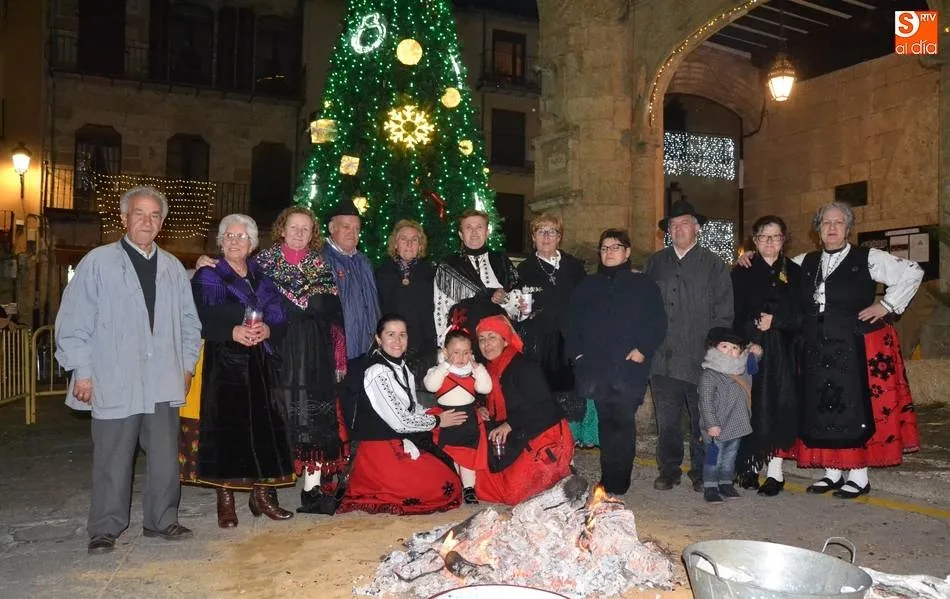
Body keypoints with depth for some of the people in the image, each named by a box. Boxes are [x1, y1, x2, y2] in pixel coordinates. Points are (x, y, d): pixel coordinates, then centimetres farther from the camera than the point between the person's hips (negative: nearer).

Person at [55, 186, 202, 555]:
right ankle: (105, 529, 19)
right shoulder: (98, 262, -1)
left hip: (163, 381, 4)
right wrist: (82, 371, -6)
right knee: (113, 459, 4)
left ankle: (161, 521, 24)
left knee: (165, 456, 8)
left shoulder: (173, 268, 12)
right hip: (114, 382, -3)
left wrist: (187, 364, 11)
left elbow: (189, 321, 17)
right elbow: (74, 321, -3)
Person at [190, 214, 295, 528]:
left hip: (259, 363, 3)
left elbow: (280, 319, 9)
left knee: (264, 424, 1)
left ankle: (262, 494, 12)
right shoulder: (207, 277, 5)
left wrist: (267, 330, -13)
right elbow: (201, 320, -8)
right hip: (224, 362, -3)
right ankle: (225, 501, 4)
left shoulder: (263, 278, 15)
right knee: (225, 426, -5)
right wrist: (232, 331, -23)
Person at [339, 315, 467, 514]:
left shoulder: (402, 367, 9)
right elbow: (399, 422, -19)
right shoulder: (378, 373, -19)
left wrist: (438, 416, 0)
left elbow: (413, 408, 16)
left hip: (402, 444, 9)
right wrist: (437, 421, -6)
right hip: (382, 451, -9)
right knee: (449, 487, -11)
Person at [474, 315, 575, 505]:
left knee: (513, 493, -17)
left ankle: (560, 472, 7)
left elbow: (543, 407, -21)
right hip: (516, 441, 8)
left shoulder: (525, 368, -17)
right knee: (484, 485, 2)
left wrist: (509, 425, -26)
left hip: (545, 437, -8)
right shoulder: (490, 370, 8)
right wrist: (483, 411, -3)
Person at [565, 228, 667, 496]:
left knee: (623, 421, -7)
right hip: (595, 368, 3)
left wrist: (643, 350, -9)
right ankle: (608, 478, 15)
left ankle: (619, 480, 0)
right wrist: (576, 352, 4)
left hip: (629, 368, -3)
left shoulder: (643, 285, 7)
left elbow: (657, 323, 3)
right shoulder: (588, 286, 17)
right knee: (606, 422, 6)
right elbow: (573, 321, 16)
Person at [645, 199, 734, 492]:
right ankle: (669, 470, 19)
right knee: (666, 421, 7)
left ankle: (701, 472, 17)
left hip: (700, 358, -2)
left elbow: (724, 313, 2)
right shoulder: (655, 263, 14)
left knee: (702, 421, 4)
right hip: (662, 357, 2)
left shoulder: (714, 265, 7)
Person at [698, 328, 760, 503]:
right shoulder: (709, 375, -16)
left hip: (736, 426, 7)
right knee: (714, 458, 0)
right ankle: (710, 488, 10)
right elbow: (706, 402, -19)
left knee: (730, 456, 18)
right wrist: (711, 424, -23)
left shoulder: (742, 371, 7)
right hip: (717, 428, -7)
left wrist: (755, 354, 12)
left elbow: (751, 366, 32)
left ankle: (726, 483, 32)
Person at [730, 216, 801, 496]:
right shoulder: (742, 273, 7)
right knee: (751, 407, -2)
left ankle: (775, 470, 3)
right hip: (749, 348, -1)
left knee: (779, 407, -2)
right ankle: (749, 465, 7)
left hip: (781, 351, 1)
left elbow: (802, 315, 3)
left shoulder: (794, 272, 10)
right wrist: (754, 326, -13)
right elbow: (733, 315, 0)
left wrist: (776, 321, -11)